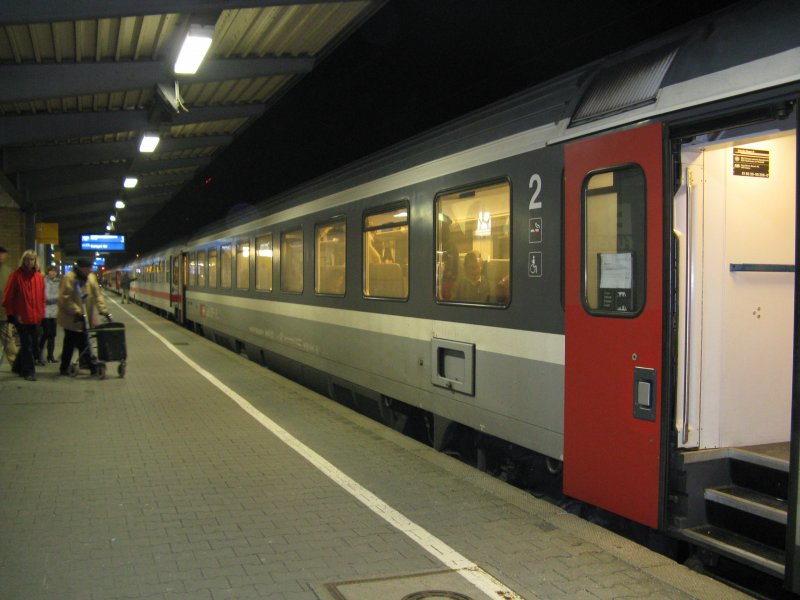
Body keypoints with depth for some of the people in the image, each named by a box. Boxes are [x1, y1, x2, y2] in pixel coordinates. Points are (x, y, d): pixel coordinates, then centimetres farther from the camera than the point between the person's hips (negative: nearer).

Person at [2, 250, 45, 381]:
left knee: (33, 344, 11)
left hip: (35, 317, 5)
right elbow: (8, 296, -5)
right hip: (21, 317, -5)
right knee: (27, 344, -4)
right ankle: (29, 371, 4)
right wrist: (12, 314, -7)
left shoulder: (39, 277, 9)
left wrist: (41, 313, 9)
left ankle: (18, 367, 30)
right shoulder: (16, 275, -6)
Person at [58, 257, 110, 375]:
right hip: (71, 319, -5)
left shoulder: (91, 278, 6)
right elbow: (65, 299, -18)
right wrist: (76, 312, -23)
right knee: (70, 343, 3)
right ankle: (64, 368, 15)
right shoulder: (68, 278, -14)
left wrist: (104, 310, -3)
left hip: (85, 319, 5)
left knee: (83, 343, 8)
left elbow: (97, 295, 6)